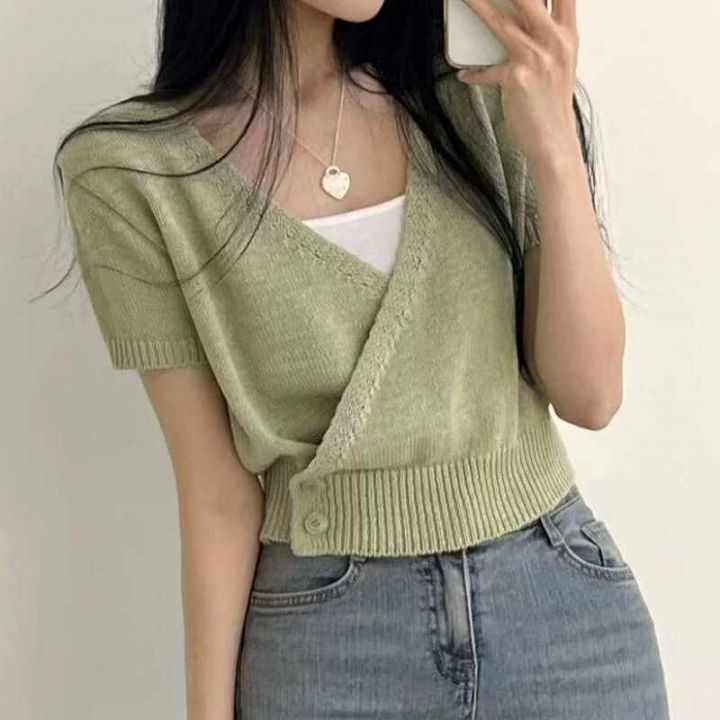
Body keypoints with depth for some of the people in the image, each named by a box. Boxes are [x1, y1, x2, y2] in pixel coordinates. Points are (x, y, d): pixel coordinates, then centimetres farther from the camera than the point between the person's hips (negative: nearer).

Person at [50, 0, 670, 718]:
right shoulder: (130, 170, -10)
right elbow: (218, 487, -8)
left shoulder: (479, 95, -4)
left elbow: (590, 396, -7)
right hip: (324, 634, -2)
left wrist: (555, 148, -17)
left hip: (563, 593, 3)